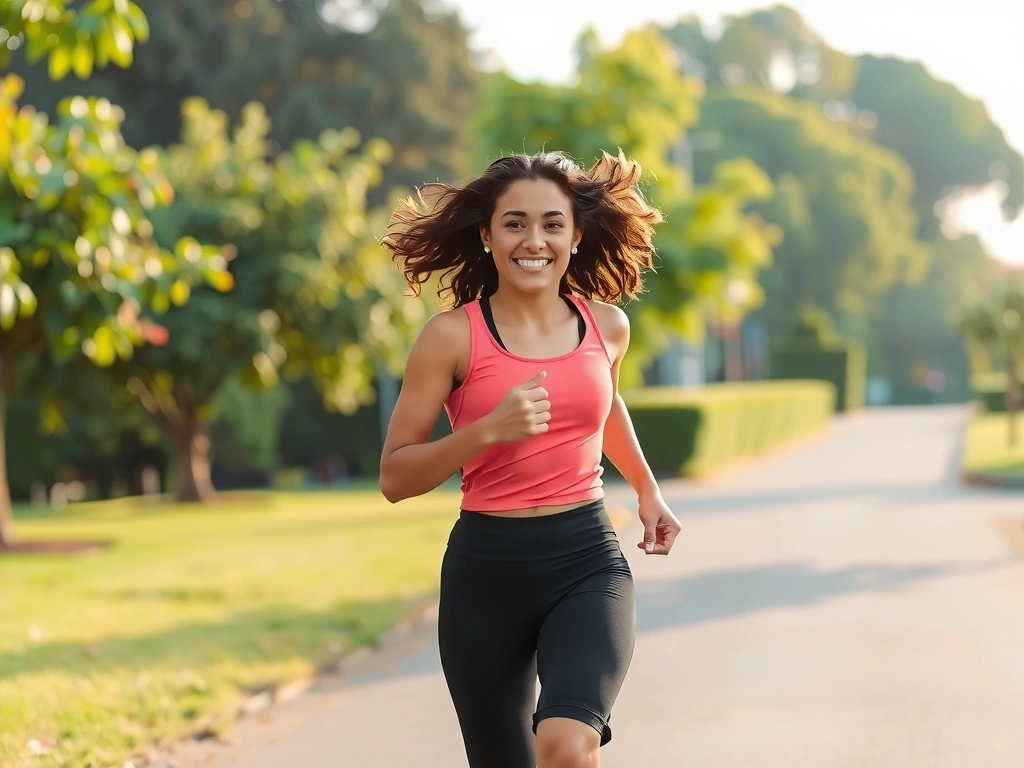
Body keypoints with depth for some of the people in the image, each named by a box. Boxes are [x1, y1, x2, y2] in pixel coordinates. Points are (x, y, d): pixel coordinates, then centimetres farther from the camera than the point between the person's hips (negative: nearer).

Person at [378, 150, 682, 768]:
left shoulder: (607, 326, 4)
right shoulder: (453, 335, -7)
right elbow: (395, 477, -8)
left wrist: (647, 490, 29)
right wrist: (489, 429, -21)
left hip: (589, 561, 1)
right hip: (487, 568, -1)